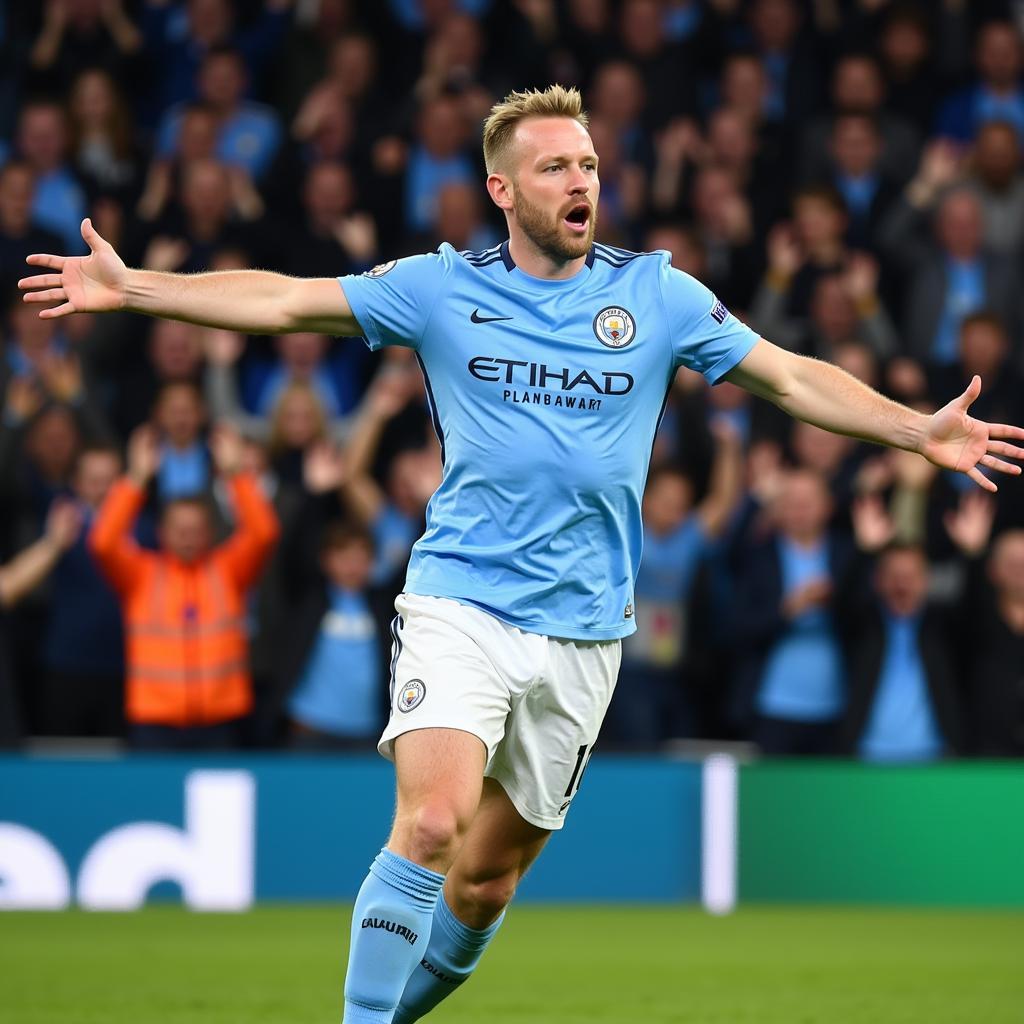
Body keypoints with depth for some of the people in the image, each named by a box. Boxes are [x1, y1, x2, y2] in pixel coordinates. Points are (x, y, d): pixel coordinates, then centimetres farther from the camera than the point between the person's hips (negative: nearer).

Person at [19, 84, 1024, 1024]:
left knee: (488, 877, 7)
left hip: (582, 627, 2)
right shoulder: (441, 287, 2)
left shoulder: (656, 293, 5)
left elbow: (792, 377, 7)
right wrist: (132, 286, -6)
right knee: (434, 821, -24)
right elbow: (282, 301, 2)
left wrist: (922, 431, -4)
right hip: (458, 602, -2)